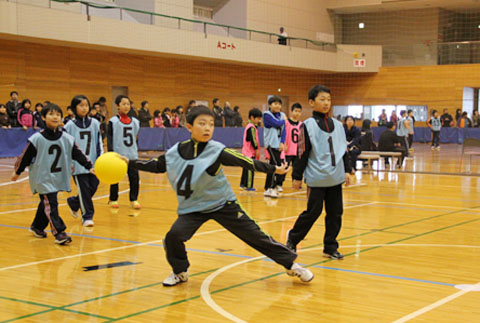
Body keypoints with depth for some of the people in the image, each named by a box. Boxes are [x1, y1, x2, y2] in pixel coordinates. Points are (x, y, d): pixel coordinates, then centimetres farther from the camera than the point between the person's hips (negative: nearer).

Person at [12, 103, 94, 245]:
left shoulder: (67, 139, -2)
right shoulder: (37, 139, -12)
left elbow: (78, 154, -1)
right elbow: (26, 156, -4)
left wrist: (89, 166, -10)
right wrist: (17, 172, 4)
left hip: (57, 177, 5)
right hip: (42, 178, -5)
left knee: (46, 203, 17)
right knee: (50, 204, -12)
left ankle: (37, 227, 37)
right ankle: (59, 233, -13)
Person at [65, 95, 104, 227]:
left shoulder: (95, 123, 6)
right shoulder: (70, 125, -2)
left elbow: (99, 143, 10)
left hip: (92, 163, 4)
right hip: (78, 165, -3)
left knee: (93, 187, 5)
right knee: (84, 190, -4)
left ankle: (73, 202, 30)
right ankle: (87, 216, 6)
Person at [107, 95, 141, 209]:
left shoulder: (135, 122, 8)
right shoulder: (113, 122, -5)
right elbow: (109, 139, -6)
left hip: (132, 155, 3)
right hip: (117, 155, -3)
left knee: (134, 177, -1)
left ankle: (134, 200, 12)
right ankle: (113, 200, 20)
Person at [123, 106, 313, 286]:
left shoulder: (217, 151, -16)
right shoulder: (176, 151, -6)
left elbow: (246, 162, -12)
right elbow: (157, 166, 10)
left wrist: (273, 169, -15)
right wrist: (131, 163, 6)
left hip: (223, 204, -2)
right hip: (192, 208, 2)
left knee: (254, 235, -1)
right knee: (173, 236, -17)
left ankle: (290, 264, 13)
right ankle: (180, 272, 11)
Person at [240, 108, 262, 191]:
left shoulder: (249, 126, 16)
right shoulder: (251, 127, -16)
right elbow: (253, 139, -20)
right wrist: (256, 149, -15)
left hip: (246, 151, 11)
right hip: (251, 152, -11)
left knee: (246, 168, 17)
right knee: (250, 168, -9)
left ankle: (243, 184, 24)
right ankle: (248, 186, -9)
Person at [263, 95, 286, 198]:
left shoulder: (282, 115, 11)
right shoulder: (267, 115, -6)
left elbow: (283, 130, 7)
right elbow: (277, 123, -18)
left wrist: (282, 143, -6)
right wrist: (284, 120, 2)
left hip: (279, 144, 6)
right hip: (271, 143, -6)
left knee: (273, 166, 9)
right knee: (276, 164, -15)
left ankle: (268, 188, 17)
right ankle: (270, 188, -11)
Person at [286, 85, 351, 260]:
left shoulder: (338, 125, 10)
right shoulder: (308, 126, -5)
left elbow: (344, 150, 16)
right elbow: (302, 153, -6)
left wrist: (347, 170, 10)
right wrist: (297, 176, -5)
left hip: (335, 178, 5)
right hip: (316, 178, -5)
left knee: (335, 213, 6)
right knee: (313, 212, -2)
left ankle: (330, 247, 18)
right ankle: (292, 240, 18)